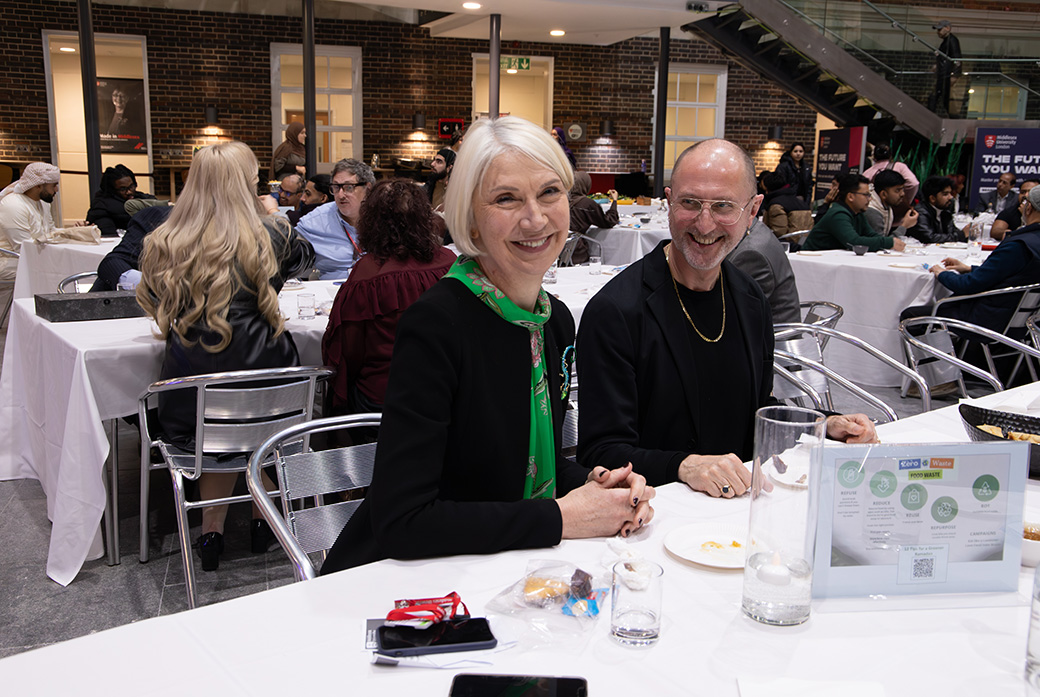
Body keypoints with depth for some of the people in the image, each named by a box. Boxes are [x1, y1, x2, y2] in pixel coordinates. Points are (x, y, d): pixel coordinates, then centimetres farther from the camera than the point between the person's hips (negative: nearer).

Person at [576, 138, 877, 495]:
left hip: (740, 503, 6)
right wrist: (684, 466, -31)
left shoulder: (752, 302, 6)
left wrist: (822, 428, 3)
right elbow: (601, 453, -17)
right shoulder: (614, 311, -16)